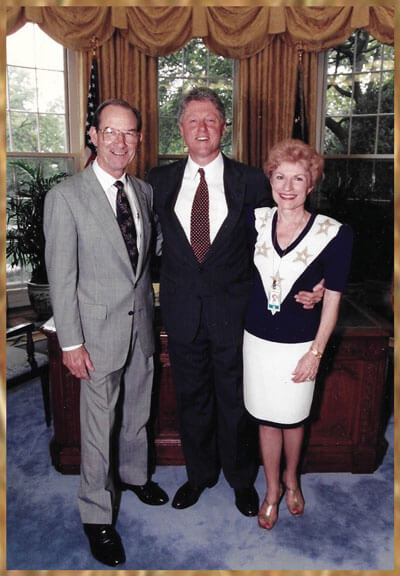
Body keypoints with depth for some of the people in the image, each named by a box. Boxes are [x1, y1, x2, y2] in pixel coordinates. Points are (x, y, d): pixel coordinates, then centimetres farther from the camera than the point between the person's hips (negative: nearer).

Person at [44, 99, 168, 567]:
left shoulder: (144, 191, 5)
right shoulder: (66, 196, -12)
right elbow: (61, 276, -13)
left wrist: (151, 310, 9)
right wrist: (71, 342, -13)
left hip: (142, 322, 5)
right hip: (99, 329, -5)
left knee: (138, 411, 22)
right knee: (99, 424, 7)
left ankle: (134, 474, 48)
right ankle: (97, 514, 28)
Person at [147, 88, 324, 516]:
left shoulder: (250, 182, -4)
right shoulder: (160, 181, 2)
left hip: (233, 311, -1)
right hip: (182, 311, 2)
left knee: (235, 400, 14)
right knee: (191, 400, 17)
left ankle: (241, 479, 40)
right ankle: (199, 474, 42)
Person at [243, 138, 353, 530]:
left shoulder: (333, 233, -14)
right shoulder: (255, 221, -5)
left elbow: (332, 297, -9)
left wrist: (316, 352, -8)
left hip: (300, 344, -2)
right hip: (258, 339, 2)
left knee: (293, 418, 16)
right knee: (266, 418, 14)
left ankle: (291, 479, 45)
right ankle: (272, 489, 37)